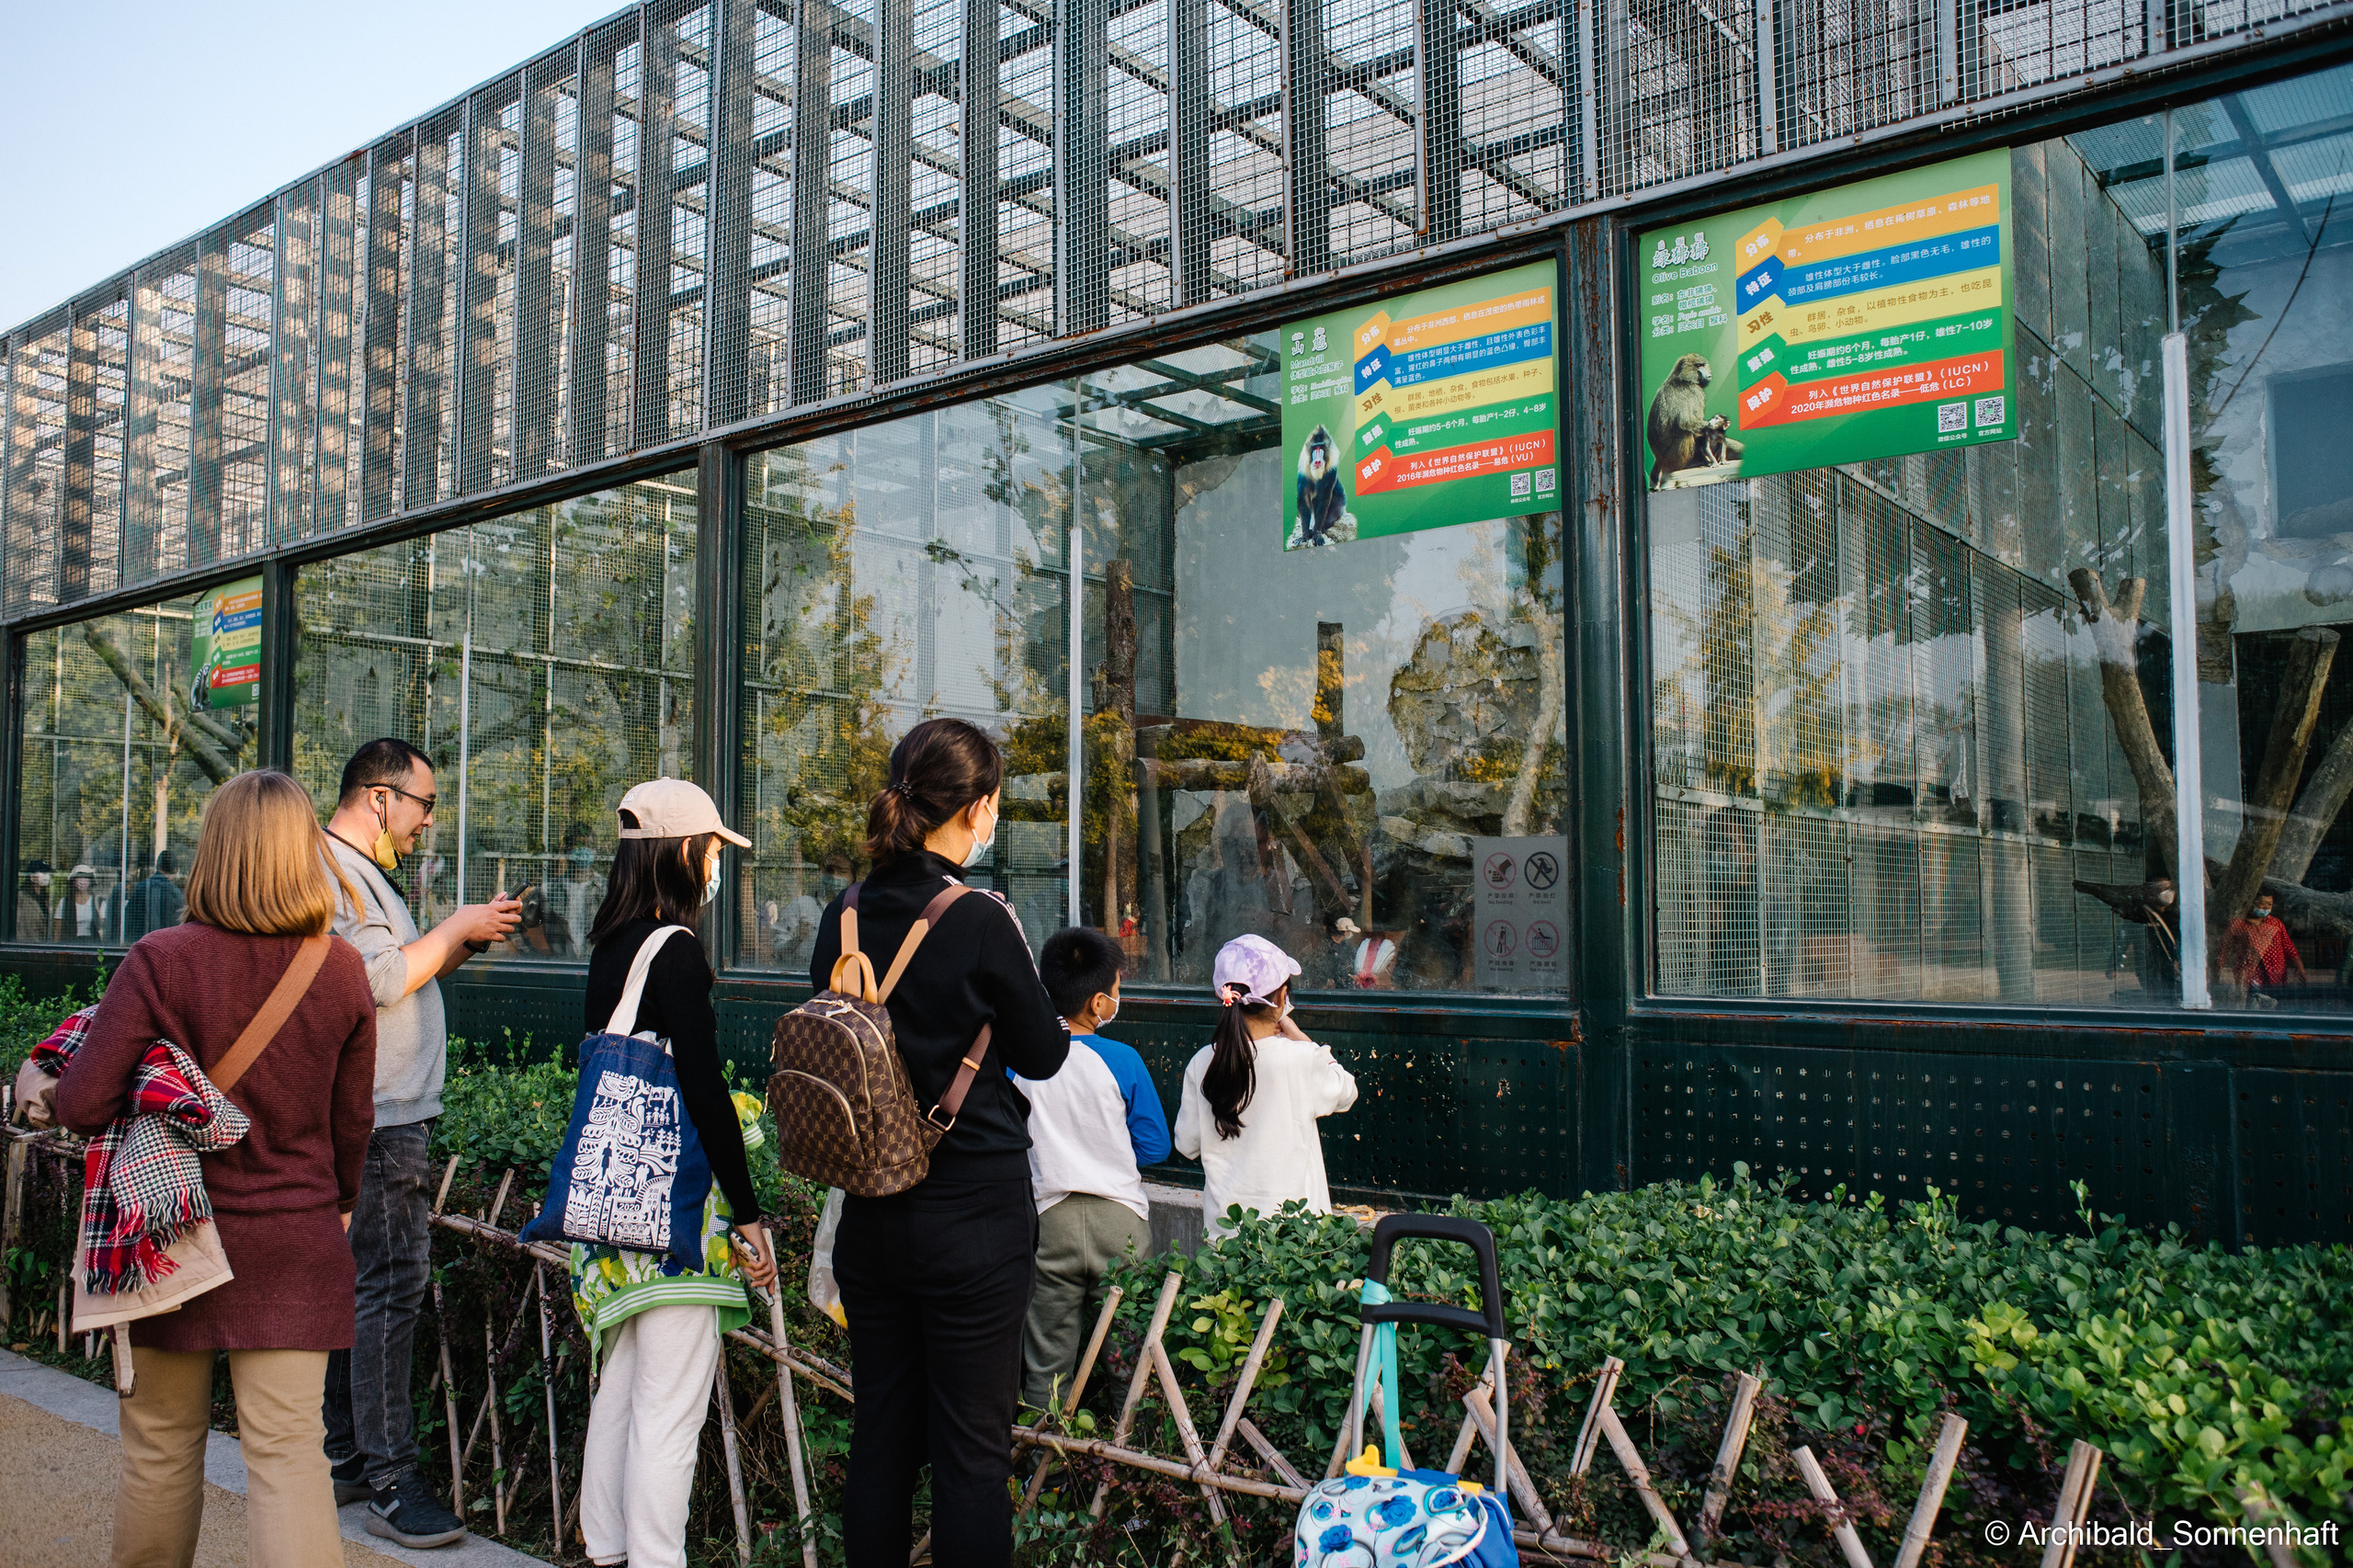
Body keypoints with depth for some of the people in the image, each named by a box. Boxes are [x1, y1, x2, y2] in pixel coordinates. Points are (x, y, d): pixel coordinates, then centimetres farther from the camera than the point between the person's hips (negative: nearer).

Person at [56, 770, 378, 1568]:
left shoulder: (161, 961, -13)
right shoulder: (342, 970, -5)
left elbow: (80, 1104, -15)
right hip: (295, 1243, 1)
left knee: (161, 1444, 18)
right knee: (287, 1450, 4)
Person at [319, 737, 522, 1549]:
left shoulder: (361, 873, 21)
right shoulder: (333, 872, -13)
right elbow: (383, 978, -22)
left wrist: (466, 939, 11)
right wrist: (455, 929, -10)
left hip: (388, 1120, 11)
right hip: (378, 1123, -11)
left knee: (362, 1285, 15)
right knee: (390, 1287, -9)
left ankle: (342, 1458, 24)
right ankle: (390, 1483, -4)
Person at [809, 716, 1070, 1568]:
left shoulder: (842, 920, 0)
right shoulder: (980, 923, -17)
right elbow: (1043, 1055, -5)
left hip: (870, 1217, 6)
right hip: (975, 1217, -6)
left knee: (880, 1434, 16)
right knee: (971, 1448, 5)